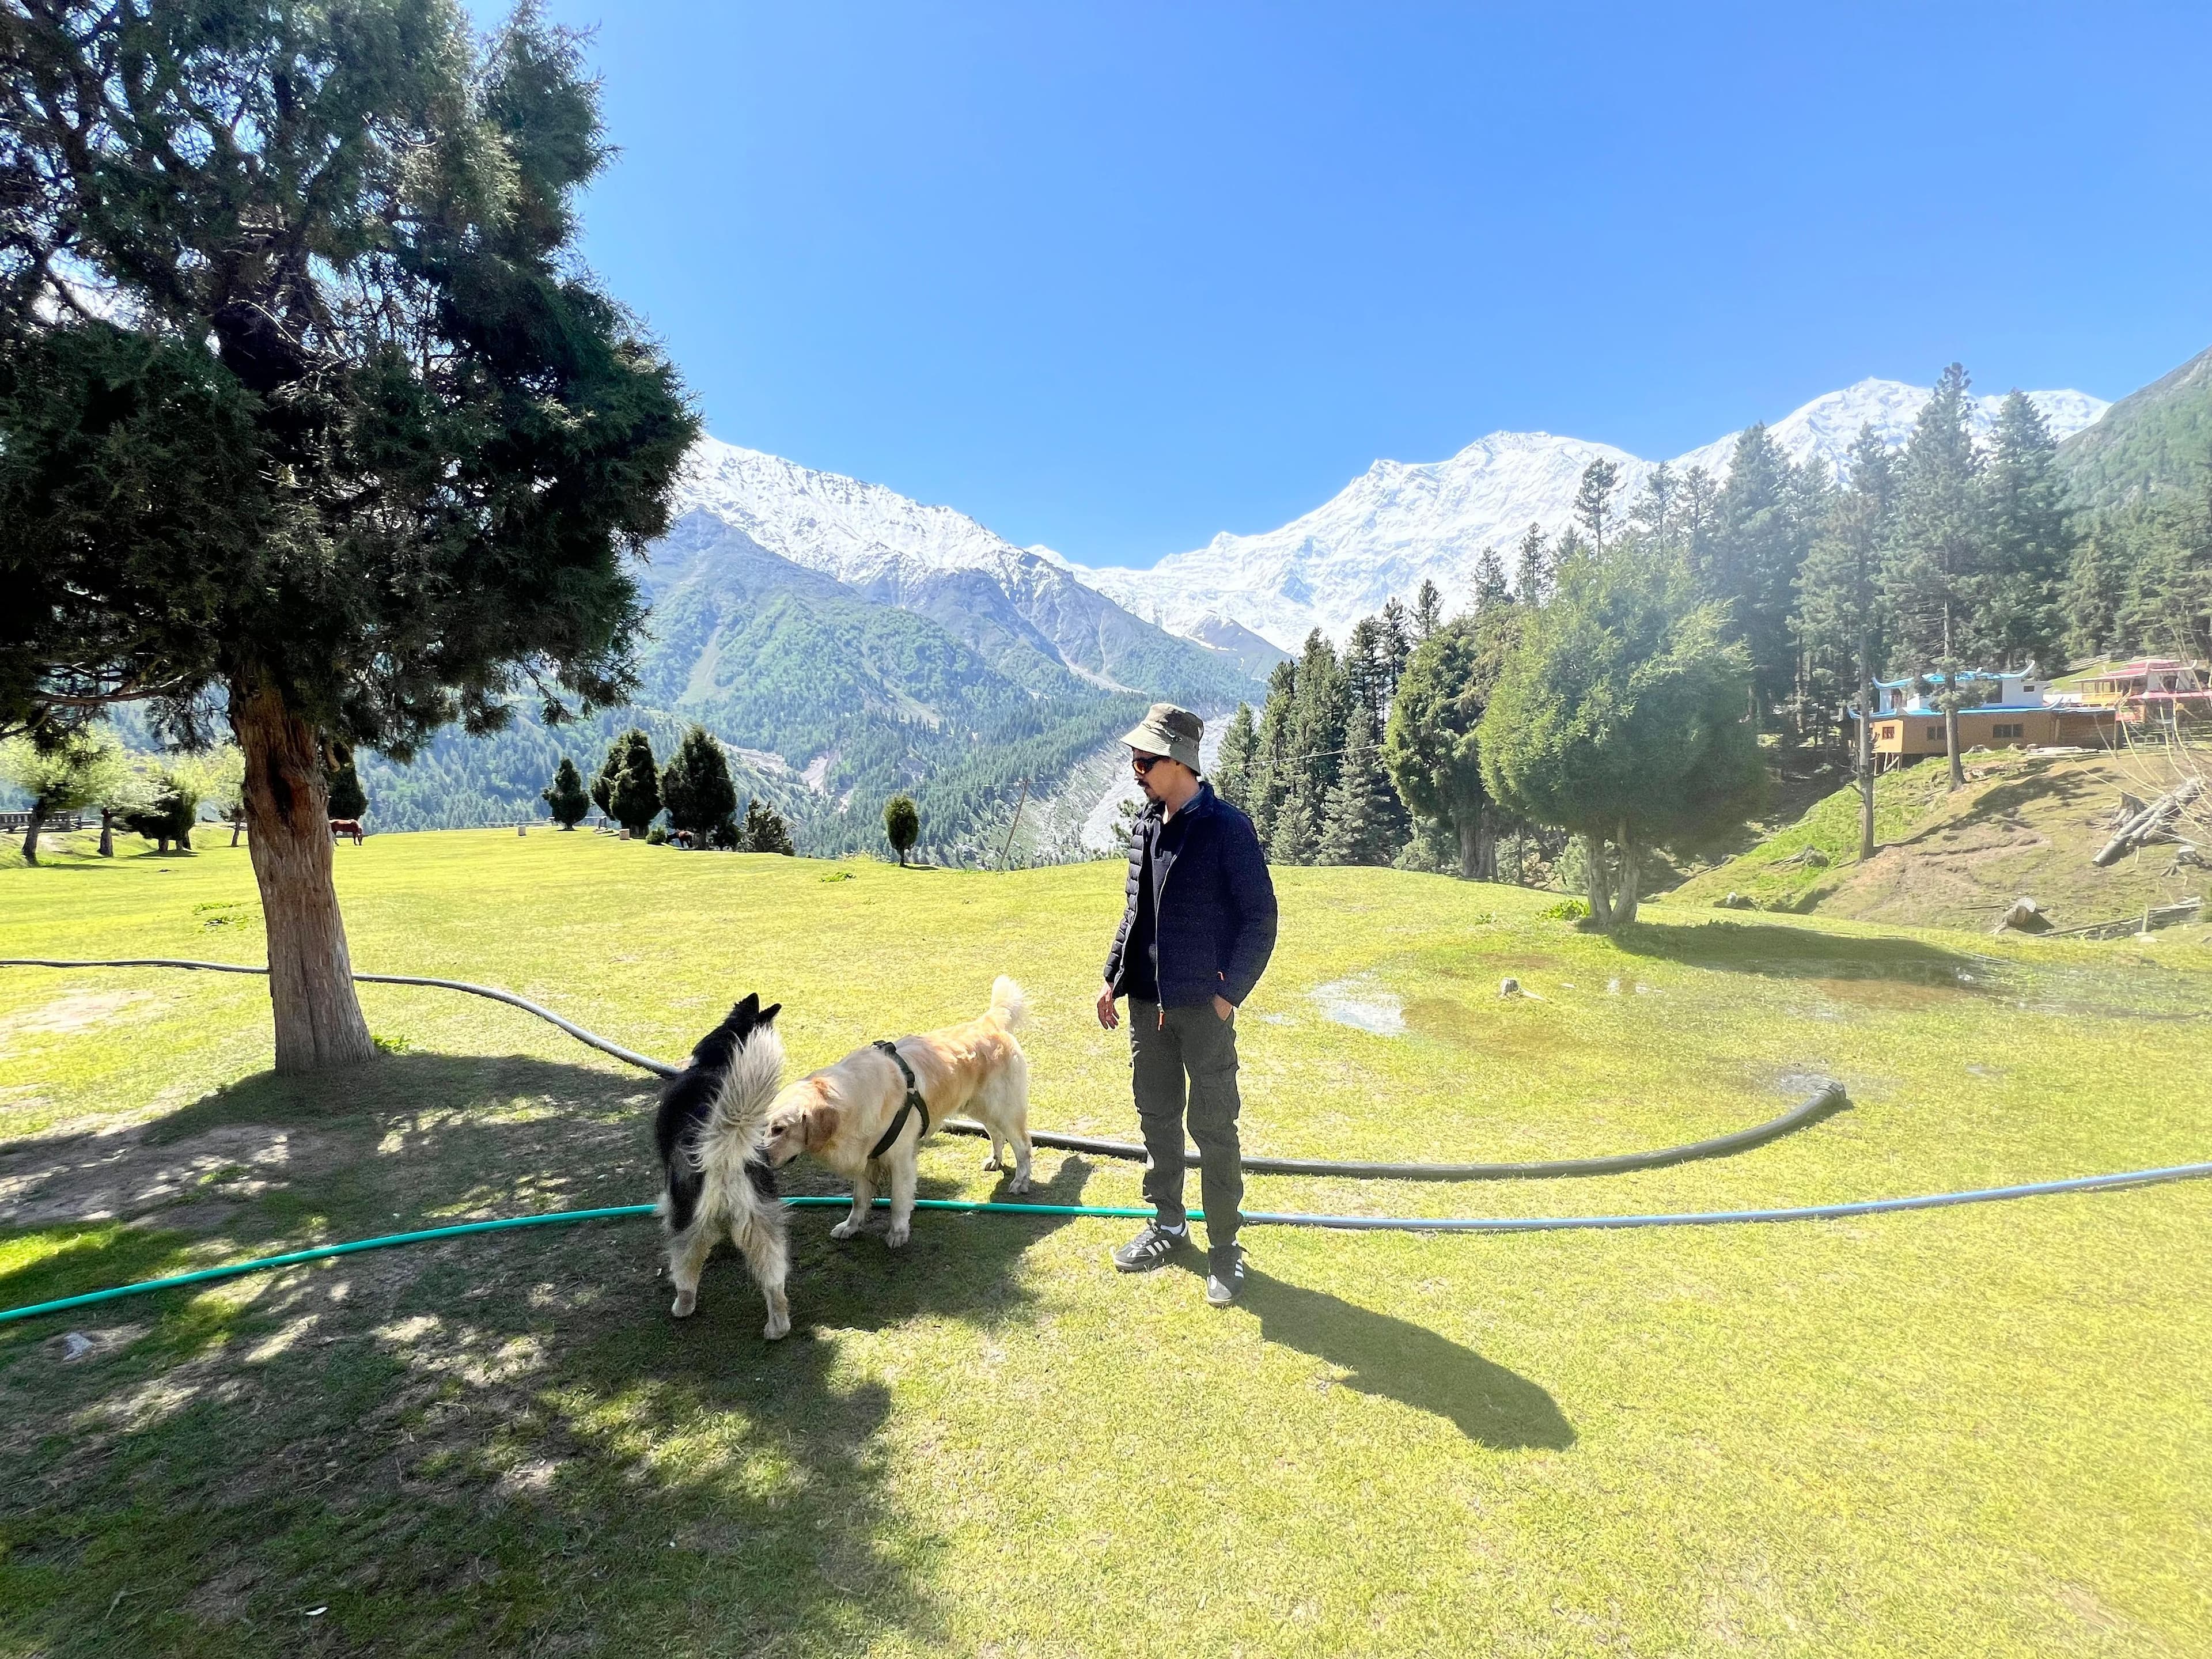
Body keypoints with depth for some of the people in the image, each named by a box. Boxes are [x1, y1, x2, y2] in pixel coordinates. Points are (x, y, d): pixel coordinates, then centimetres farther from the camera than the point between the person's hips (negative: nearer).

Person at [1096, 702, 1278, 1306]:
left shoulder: (1227, 828, -13)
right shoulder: (1145, 825, 7)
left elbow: (1260, 918, -11)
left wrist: (1230, 992, -15)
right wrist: (1113, 977, 12)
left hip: (1203, 1006, -7)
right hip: (1146, 1003, 7)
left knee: (1213, 1128, 3)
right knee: (1157, 1118, 17)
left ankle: (1224, 1248, 18)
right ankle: (1168, 1224, 34)